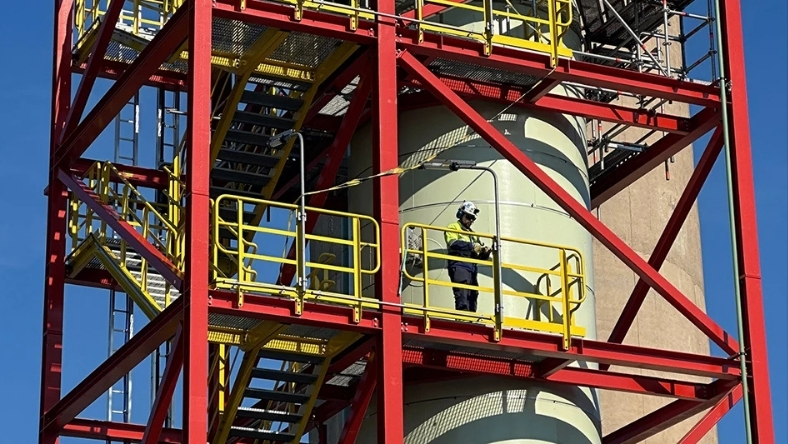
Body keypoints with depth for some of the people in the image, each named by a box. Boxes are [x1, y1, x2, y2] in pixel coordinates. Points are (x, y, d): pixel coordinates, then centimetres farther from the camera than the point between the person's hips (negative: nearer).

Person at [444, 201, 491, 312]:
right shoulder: (453, 228, 9)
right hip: (459, 265, -7)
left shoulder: (473, 234, 29)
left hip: (472, 268, 7)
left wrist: (484, 253, 2)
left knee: (473, 295, 1)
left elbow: (478, 257, 25)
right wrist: (471, 246, -19)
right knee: (462, 295, -19)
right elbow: (453, 243, -13)